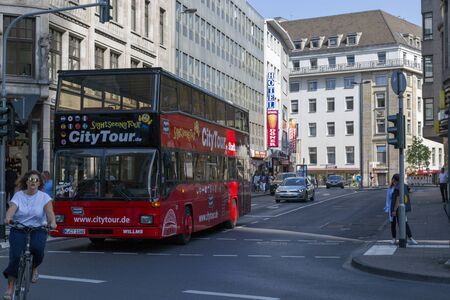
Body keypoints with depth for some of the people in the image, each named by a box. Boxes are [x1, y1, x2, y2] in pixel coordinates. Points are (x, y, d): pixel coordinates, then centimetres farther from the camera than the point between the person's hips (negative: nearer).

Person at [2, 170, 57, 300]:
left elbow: (49, 210, -13)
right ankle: (10, 287, -3)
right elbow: (12, 208, -13)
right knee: (15, 255, -16)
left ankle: (34, 268, 5)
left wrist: (52, 222, -34)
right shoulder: (18, 195, 4)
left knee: (37, 248, -29)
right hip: (18, 229, 1)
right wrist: (8, 217, -36)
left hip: (38, 229, 0)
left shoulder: (44, 197, 2)